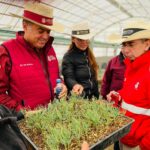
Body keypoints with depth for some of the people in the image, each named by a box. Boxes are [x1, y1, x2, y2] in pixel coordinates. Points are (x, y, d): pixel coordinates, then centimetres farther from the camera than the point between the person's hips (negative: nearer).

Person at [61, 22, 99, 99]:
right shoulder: (68, 57, -10)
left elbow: (93, 78, 12)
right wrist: (75, 85, -41)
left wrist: (97, 97, 11)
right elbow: (68, 77, -20)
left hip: (91, 98, 6)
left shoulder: (89, 55, 9)